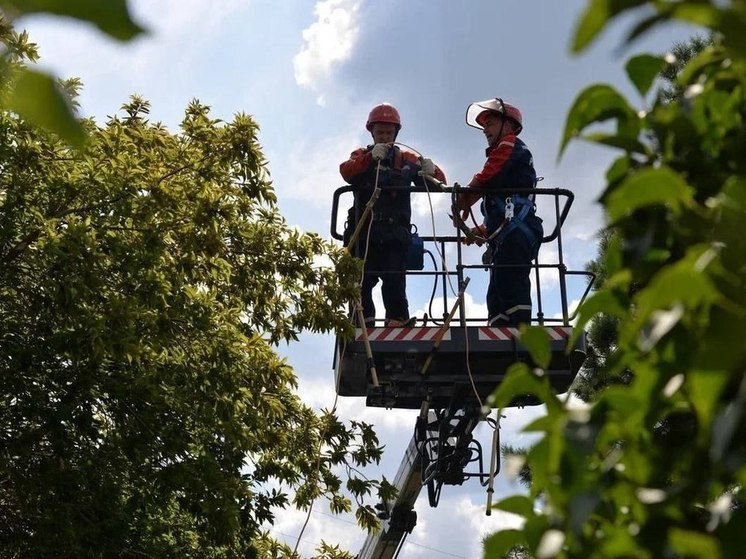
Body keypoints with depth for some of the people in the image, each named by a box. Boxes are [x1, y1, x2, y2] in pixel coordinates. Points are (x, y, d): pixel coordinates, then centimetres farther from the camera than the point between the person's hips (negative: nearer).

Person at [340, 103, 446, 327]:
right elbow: (346, 172, -10)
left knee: (394, 283, -10)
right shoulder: (362, 156, 13)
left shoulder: (406, 159, 15)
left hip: (395, 233, 0)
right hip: (365, 231, 0)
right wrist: (371, 157, -27)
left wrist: (431, 171, -18)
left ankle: (398, 322, -10)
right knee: (362, 282, -4)